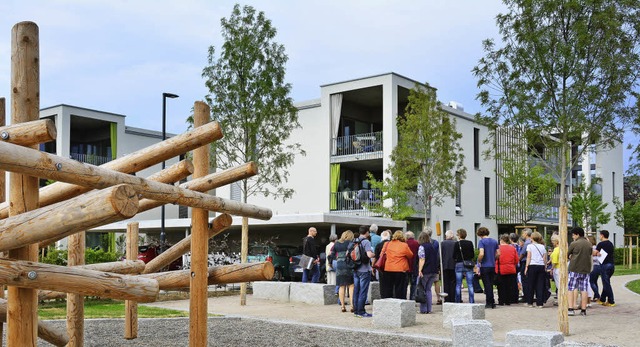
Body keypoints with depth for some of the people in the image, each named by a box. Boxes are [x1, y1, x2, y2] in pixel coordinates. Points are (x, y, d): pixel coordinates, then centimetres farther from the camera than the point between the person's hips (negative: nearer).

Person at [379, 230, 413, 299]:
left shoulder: (387, 244, 1)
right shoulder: (404, 245, -8)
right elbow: (411, 256, 3)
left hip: (388, 270, 3)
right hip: (400, 270, -3)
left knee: (387, 290, 11)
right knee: (400, 290, 5)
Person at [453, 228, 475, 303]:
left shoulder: (457, 244, -9)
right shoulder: (470, 243, 0)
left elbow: (454, 256, -7)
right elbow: (473, 255, 4)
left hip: (459, 264, -2)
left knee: (458, 285, 4)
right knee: (470, 285, 5)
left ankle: (458, 301, 6)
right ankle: (471, 301, 4)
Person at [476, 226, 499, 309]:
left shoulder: (481, 241, -10)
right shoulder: (494, 241, 8)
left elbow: (481, 254, -21)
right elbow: (498, 253, 9)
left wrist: (479, 261, -5)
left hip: (485, 266, -6)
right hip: (493, 266, 6)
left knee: (487, 285, -1)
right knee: (491, 284, 14)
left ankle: (490, 303, -1)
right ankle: (492, 302, 17)